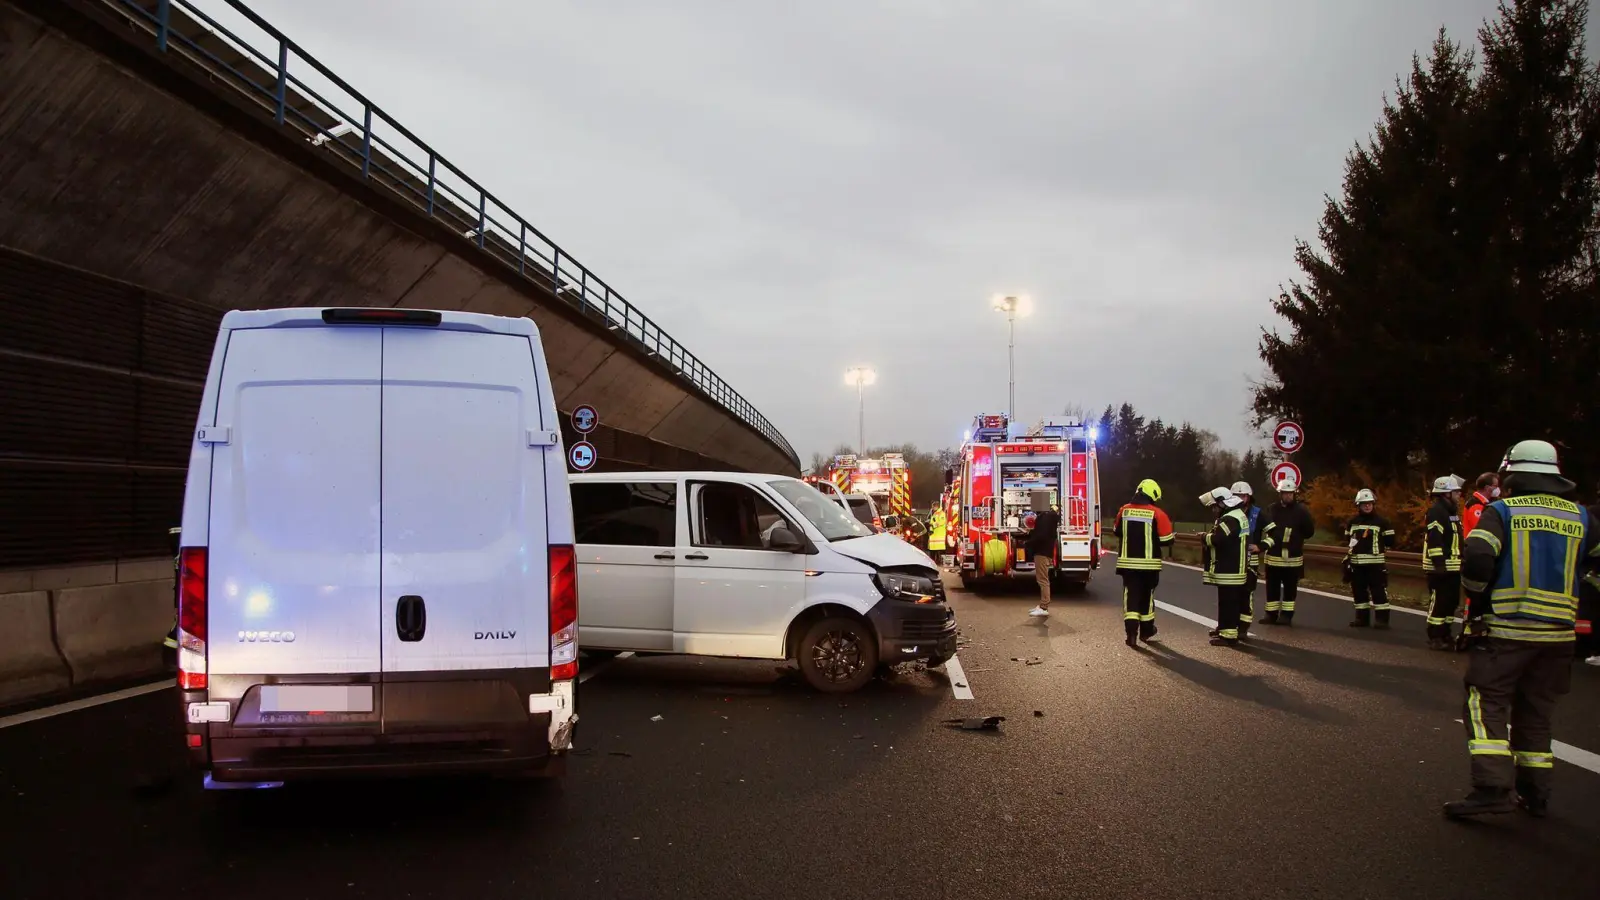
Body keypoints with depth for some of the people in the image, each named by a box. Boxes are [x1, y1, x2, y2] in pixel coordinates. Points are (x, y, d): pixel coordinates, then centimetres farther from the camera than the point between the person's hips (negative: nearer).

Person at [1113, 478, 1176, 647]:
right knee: (1146, 596, 15)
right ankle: (1145, 632, 28)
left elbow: (1117, 532, 15)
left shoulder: (1124, 510, 0)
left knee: (1131, 595, 3)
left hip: (1128, 562, 1)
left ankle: (1131, 632, -12)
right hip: (1149, 563, -1)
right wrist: (1172, 536, 13)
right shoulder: (1157, 513, -12)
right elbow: (1166, 540, -9)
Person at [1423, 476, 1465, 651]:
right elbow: (1433, 539, -21)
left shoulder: (1452, 511, 19)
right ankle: (1434, 638, -5)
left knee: (1452, 601, 13)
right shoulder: (1436, 511, -13)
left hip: (1452, 566, 10)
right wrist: (1439, 563, -26)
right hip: (1441, 566, -10)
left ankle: (1444, 635, 22)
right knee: (1439, 601, -9)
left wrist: (1461, 561, 22)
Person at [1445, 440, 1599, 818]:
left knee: (1487, 705, -2)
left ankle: (1492, 787, -15)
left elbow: (1477, 557, -18)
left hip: (1505, 630, -4)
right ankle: (1535, 793, 19)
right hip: (1558, 634, 5)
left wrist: (1477, 599, -2)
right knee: (1535, 712, 16)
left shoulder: (1502, 511, -5)